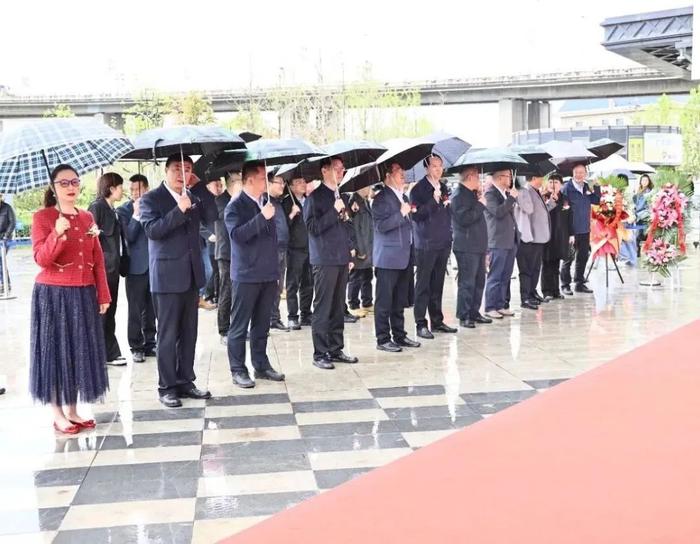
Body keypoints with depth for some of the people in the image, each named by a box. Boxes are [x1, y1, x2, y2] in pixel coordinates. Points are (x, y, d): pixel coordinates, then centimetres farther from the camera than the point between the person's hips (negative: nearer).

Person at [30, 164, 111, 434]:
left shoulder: (87, 217, 10)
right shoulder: (42, 217, -6)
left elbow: (98, 258, 10)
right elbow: (41, 259, -15)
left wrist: (103, 294, 6)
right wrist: (58, 234, -30)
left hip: (83, 294, 5)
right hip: (53, 295, -5)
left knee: (80, 352, 9)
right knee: (55, 351, 1)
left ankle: (72, 411, 19)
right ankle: (58, 415, 10)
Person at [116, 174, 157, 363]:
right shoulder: (124, 210, -1)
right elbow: (129, 237, -13)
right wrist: (136, 214, -18)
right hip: (136, 266, -3)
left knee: (151, 309, 11)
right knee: (136, 310, 1)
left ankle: (149, 344, 21)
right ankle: (136, 347, 10)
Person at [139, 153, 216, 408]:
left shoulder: (193, 196, 12)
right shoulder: (151, 199, -4)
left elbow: (211, 216, -3)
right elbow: (152, 230, -17)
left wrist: (200, 185, -6)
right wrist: (179, 210, -25)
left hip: (191, 274, 6)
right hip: (167, 276, -5)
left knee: (189, 333, 11)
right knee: (168, 335, 0)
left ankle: (185, 381, 20)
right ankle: (167, 387, 7)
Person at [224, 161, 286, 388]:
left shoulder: (267, 202, 10)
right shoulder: (235, 206, -8)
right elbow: (237, 234, -23)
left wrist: (277, 270, 17)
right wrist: (262, 217, -29)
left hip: (268, 275, 6)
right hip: (246, 275, -6)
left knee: (262, 325, 13)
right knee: (239, 326, 2)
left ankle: (261, 365, 22)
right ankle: (238, 370, 8)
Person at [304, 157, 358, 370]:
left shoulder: (339, 195, 15)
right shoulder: (315, 197, -7)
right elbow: (312, 227, -15)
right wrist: (334, 211, -20)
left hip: (341, 259, 7)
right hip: (325, 260, -7)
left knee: (338, 307, 11)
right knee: (322, 308, -3)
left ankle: (336, 349, 19)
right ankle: (320, 354, 2)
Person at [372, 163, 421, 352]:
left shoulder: (404, 197, 17)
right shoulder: (381, 198, -9)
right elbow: (380, 226, -18)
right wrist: (401, 214, -21)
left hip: (404, 257, 8)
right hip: (388, 257, -8)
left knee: (400, 301, 13)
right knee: (384, 301, -2)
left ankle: (399, 335, 20)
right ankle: (383, 339, 3)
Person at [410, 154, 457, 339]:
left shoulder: (443, 188, 13)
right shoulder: (419, 189, -7)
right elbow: (416, 215, -15)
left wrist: (449, 237, 16)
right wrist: (434, 201, -24)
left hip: (443, 243, 6)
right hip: (426, 244, -6)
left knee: (437, 285, 12)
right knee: (423, 286, -2)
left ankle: (437, 321, 19)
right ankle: (421, 324, 2)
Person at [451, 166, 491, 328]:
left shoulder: (472, 194, 19)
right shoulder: (458, 195, -12)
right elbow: (463, 219, -23)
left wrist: (480, 195, 16)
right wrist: (480, 205, -16)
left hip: (478, 246, 10)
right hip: (467, 247, -10)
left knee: (479, 281, 12)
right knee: (467, 282, -6)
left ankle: (474, 312, 20)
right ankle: (463, 317, 0)